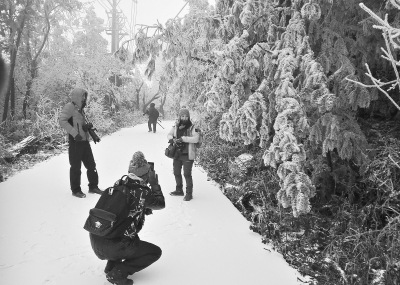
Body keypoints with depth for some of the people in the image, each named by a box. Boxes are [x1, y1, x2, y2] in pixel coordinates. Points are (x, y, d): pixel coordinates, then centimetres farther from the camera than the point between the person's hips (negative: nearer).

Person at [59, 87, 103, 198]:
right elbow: (62, 121, -18)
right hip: (75, 141, -8)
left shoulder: (80, 109, 20)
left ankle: (93, 186, 23)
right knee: (76, 166, 0)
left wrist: (87, 126, 3)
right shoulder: (70, 107, -6)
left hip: (84, 140, 9)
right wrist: (75, 133, -23)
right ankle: (76, 190, 12)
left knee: (91, 164, 11)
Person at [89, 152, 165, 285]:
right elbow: (161, 204, 2)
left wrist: (145, 209, 17)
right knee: (156, 252, 9)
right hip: (111, 247, -8)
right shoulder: (141, 193, -16)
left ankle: (112, 265, 27)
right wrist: (154, 184, 8)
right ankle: (117, 273, 1)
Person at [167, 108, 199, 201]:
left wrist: (183, 138, -27)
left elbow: (196, 139, -22)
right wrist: (171, 139, -14)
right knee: (176, 173, 18)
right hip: (177, 154, 6)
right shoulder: (176, 126, 4)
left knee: (187, 174, -5)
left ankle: (189, 193, 10)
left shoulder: (192, 127, -11)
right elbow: (169, 134, 10)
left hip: (187, 155, -6)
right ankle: (179, 190, 37)